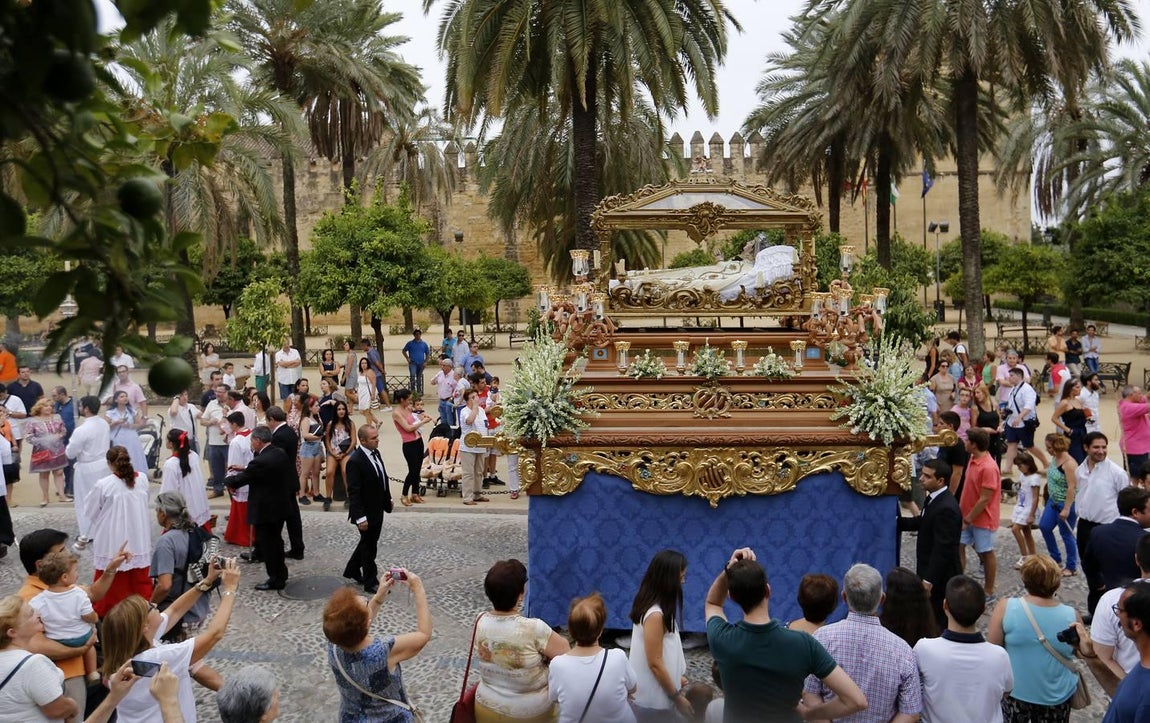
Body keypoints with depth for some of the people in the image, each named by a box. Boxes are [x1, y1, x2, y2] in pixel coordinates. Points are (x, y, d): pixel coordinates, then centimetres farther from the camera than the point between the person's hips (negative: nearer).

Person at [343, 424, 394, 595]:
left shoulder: (375, 453, 2)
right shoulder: (355, 461, -25)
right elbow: (353, 492, -24)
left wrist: (388, 501, 17)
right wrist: (360, 517, -25)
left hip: (377, 509, 9)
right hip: (366, 513, -9)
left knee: (368, 543, 23)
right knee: (369, 546, 6)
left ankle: (352, 570, 43)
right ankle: (370, 584, 21)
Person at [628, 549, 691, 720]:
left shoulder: (655, 607, 3)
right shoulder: (655, 615, -26)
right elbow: (655, 663, -23)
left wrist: (676, 677, 16)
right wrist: (677, 697, -14)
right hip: (654, 700, -9)